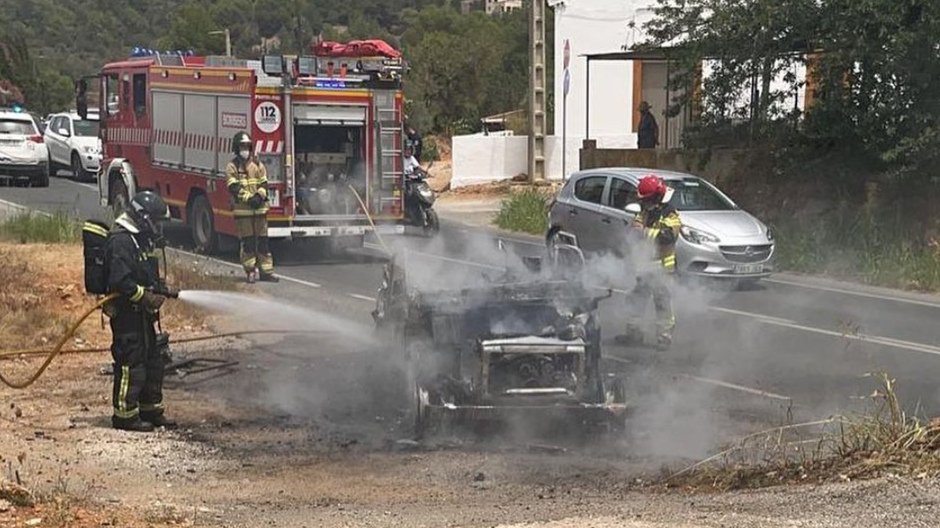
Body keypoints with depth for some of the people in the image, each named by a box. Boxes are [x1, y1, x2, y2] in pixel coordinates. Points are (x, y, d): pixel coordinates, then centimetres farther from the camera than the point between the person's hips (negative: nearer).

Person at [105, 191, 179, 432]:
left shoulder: (143, 240, 14)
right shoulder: (121, 242, -19)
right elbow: (120, 281, -26)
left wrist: (161, 289, 2)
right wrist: (146, 296, -20)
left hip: (142, 312, 10)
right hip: (125, 311, -10)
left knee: (153, 360, 14)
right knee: (131, 362, -7)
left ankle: (151, 410, 23)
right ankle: (125, 415, 0)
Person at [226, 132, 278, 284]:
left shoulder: (258, 164, 12)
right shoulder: (232, 167, 1)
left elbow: (264, 184, 7)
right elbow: (233, 187, -9)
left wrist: (259, 196, -13)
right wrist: (248, 198, -20)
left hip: (260, 208, 3)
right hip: (242, 210, -3)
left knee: (262, 240, 4)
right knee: (247, 241, -2)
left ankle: (266, 271, 7)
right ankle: (250, 271, 5)